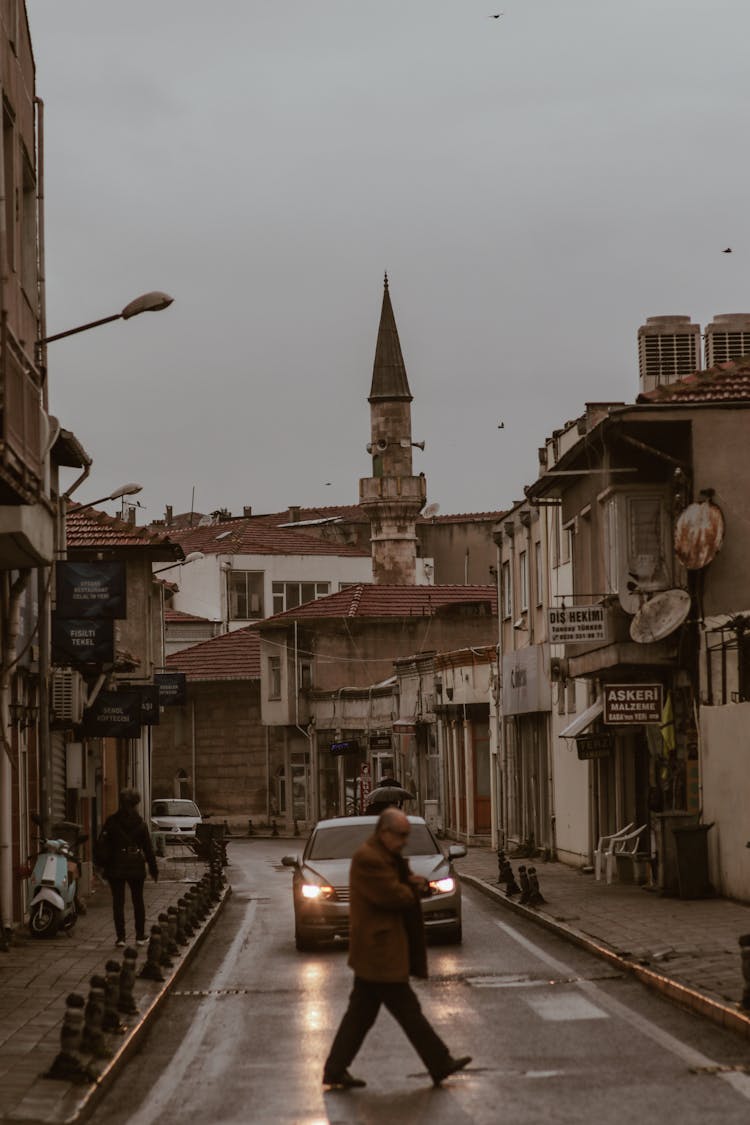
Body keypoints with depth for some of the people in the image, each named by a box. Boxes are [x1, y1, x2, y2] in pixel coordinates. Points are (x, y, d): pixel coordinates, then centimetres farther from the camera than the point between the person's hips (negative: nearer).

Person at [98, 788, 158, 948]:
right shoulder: (140, 823, -2)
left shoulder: (111, 821, -3)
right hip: (136, 866, 1)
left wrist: (101, 863, 4)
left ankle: (120, 936, 0)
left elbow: (102, 844, -3)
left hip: (115, 867, -1)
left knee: (118, 901, 3)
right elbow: (148, 847, 2)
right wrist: (153, 869, 8)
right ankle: (140, 936, 15)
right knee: (138, 900, 13)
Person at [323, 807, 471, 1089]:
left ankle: (335, 1070, 14)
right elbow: (393, 897, -22)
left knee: (361, 1012, 11)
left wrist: (418, 883, -6)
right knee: (407, 1010, -3)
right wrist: (412, 891, -2)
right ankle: (440, 1064, 2)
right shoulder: (368, 860, -18)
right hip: (380, 951, -11)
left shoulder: (387, 856, 17)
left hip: (373, 951, 11)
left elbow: (408, 886, 17)